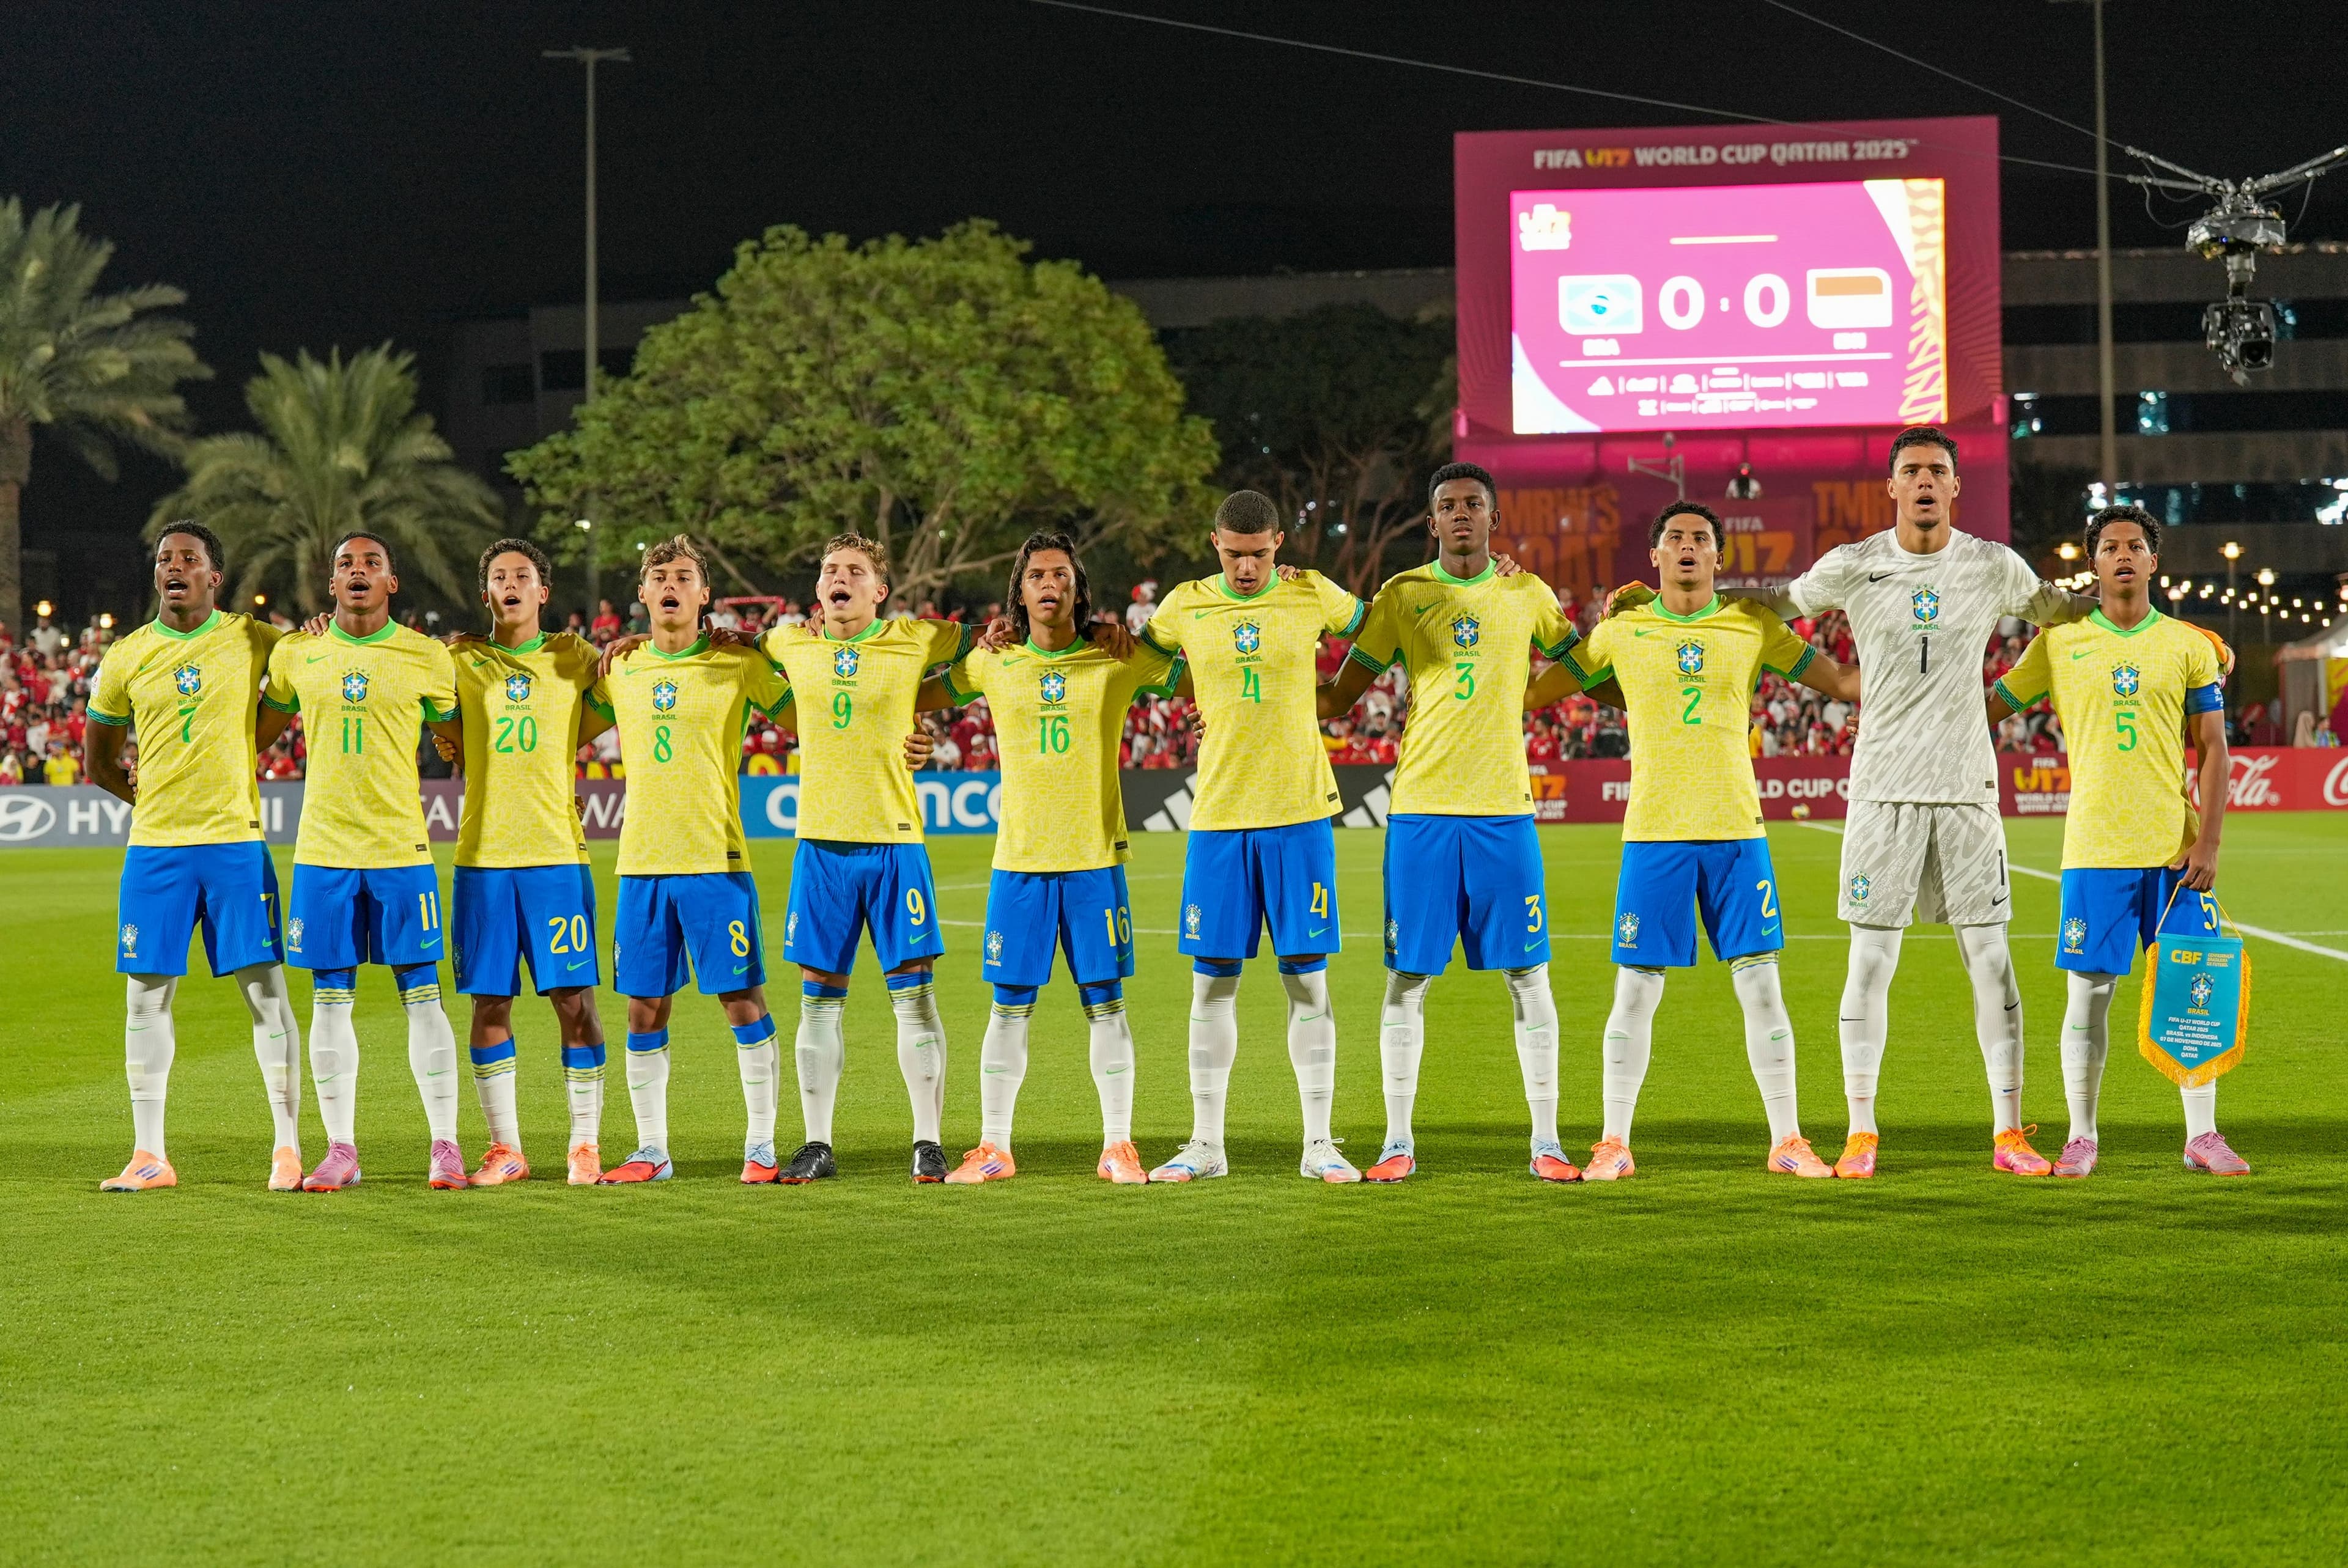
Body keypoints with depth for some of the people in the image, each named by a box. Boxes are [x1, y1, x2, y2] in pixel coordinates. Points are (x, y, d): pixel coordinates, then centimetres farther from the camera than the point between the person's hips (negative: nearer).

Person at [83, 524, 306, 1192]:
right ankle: (149, 1155, 8)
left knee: (266, 988, -3)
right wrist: (153, 800, 7)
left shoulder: (255, 641, 1)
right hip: (155, 844, 2)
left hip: (236, 840, -2)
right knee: (146, 993, 1)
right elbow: (100, 761, 17)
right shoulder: (126, 657, 6)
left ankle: (287, 1146, 4)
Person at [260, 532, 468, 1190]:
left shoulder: (427, 658, 1)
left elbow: (459, 739, 14)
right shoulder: (295, 653, 6)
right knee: (331, 1000, 3)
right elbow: (257, 734, 20)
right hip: (323, 850, 2)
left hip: (401, 848, -2)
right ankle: (341, 1150, 10)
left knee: (422, 995, -2)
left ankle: (445, 1147, 3)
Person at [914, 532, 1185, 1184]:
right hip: (1019, 860, 1)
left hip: (1096, 859, -1)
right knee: (1010, 1006, 3)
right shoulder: (993, 664, 6)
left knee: (1105, 1004, 1)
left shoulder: (1118, 660, 2)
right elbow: (914, 698, 17)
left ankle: (1118, 1146, 8)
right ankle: (993, 1147, 10)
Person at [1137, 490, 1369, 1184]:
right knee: (1213, 983, 3)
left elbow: (1373, 628, 21)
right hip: (1218, 814, 1)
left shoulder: (1313, 597, 2)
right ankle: (1205, 1145, 11)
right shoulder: (1185, 606, 3)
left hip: (1299, 813, -1)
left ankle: (1318, 1144, 5)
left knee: (1307, 980, 0)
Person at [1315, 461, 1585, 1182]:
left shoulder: (1528, 596, 8)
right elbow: (1337, 698, 7)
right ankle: (1399, 1142, 8)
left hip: (1504, 808, 1)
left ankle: (1546, 1142, 6)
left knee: (1528, 975, 0)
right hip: (1420, 807, 0)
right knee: (1407, 977, 1)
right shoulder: (1401, 596, 6)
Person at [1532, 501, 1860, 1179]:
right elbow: (1535, 692, 11)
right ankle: (1614, 1143, 9)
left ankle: (1786, 1141, 9)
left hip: (1736, 829, 1)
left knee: (1760, 983, 1)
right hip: (1654, 831, -1)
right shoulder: (1623, 630, 5)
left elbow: (1842, 681, 11)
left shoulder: (1752, 625, 7)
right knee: (1636, 989, 0)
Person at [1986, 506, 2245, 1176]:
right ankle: (2081, 1137, 9)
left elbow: (2213, 750, 4)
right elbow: (1991, 707, 13)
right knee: (2089, 991, 0)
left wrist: (2207, 843, -4)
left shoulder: (2188, 645, 6)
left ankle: (2202, 1136, 9)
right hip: (2094, 847, -1)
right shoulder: (2061, 642, 5)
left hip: (2175, 846, 1)